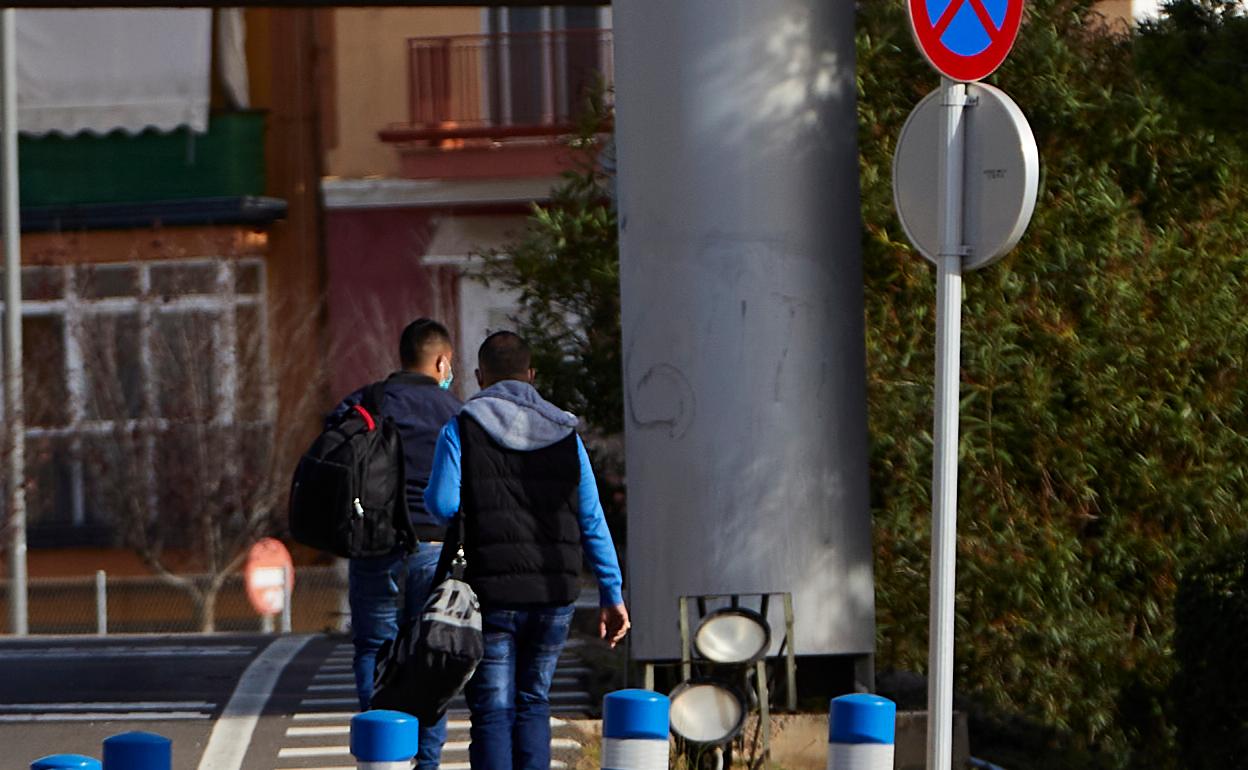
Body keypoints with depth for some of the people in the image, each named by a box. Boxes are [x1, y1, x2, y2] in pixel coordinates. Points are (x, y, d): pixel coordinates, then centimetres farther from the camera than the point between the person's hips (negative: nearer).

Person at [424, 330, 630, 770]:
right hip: (554, 595, 3)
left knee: (492, 712, 1)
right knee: (533, 704, 16)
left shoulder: (462, 429, -2)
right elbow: (592, 520, 6)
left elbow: (442, 506, -11)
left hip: (491, 593, -3)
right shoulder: (563, 432, 8)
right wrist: (612, 594, 9)